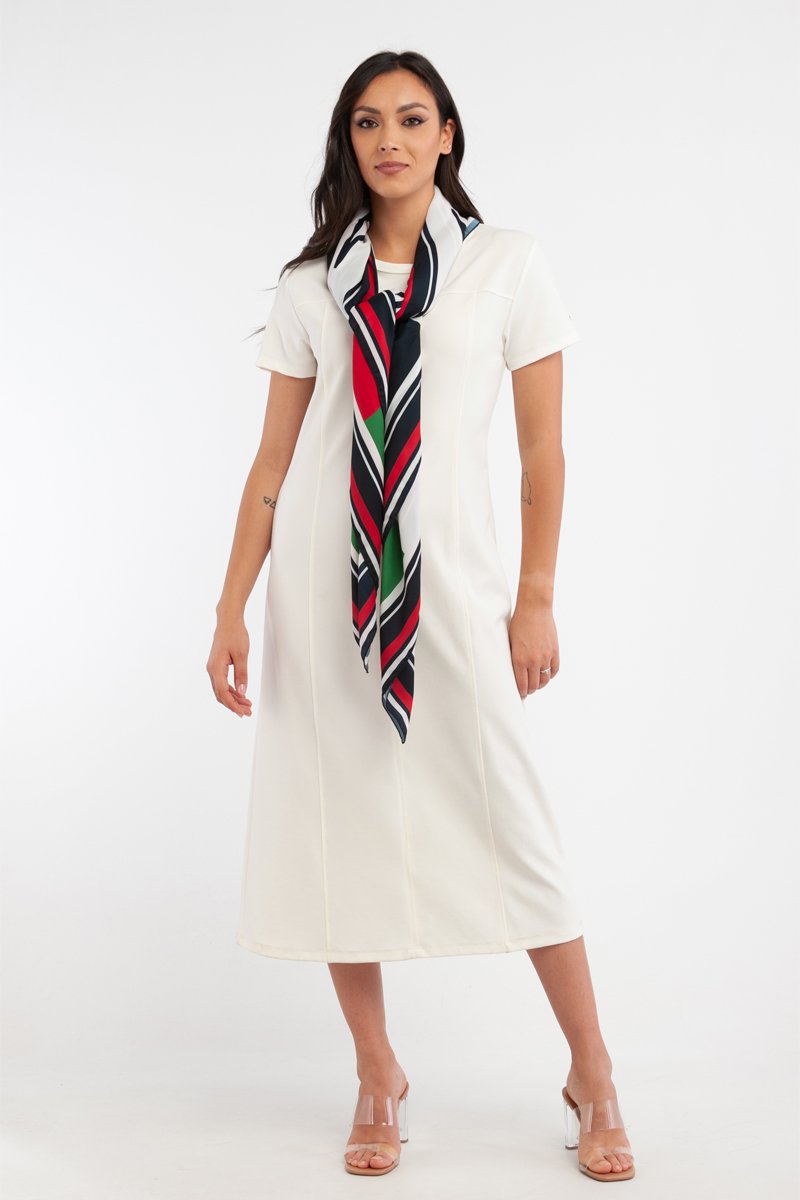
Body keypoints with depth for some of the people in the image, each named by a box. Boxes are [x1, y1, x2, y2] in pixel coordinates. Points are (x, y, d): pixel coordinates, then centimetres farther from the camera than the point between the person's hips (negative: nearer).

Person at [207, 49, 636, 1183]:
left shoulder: (509, 263, 4)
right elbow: (273, 461, 8)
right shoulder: (312, 285, 9)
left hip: (448, 575, -2)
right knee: (335, 824, 5)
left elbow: (543, 451, 3)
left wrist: (537, 600, -1)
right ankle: (378, 1081, 22)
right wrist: (232, 609, 3)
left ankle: (592, 1079, 15)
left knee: (509, 821, -4)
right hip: (321, 576, 3)